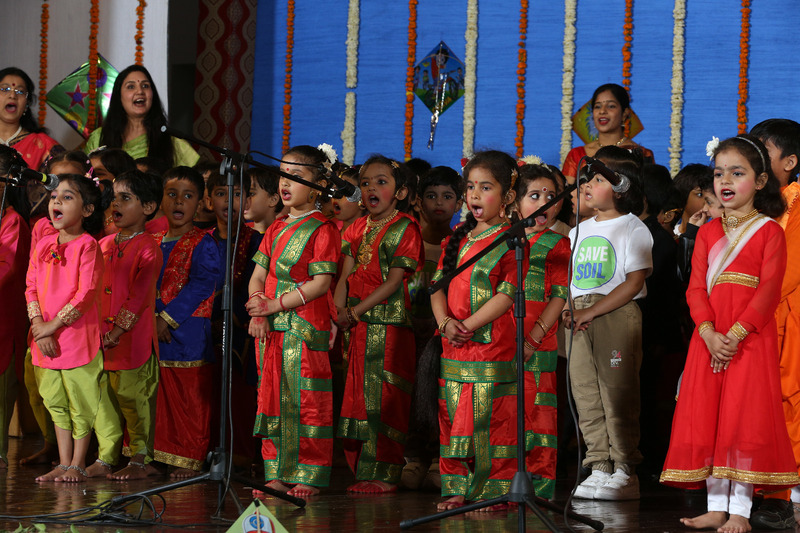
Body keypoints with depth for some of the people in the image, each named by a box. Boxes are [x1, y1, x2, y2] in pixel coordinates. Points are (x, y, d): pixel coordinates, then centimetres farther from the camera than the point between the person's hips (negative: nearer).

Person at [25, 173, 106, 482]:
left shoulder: (87, 246, -9)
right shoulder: (43, 246, 10)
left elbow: (86, 294, -15)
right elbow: (31, 288, 9)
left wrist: (54, 324, -14)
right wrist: (38, 325, -6)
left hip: (79, 338, -6)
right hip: (46, 340, 6)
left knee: (81, 404, 1)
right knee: (57, 404, 12)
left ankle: (78, 465, 10)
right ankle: (63, 463, 20)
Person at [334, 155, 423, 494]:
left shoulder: (405, 229, -6)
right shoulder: (358, 228, 16)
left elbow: (394, 281, -12)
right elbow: (346, 276, 13)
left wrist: (356, 310, -14)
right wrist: (339, 312, -3)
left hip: (390, 323, -7)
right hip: (359, 326, 7)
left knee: (383, 399, -7)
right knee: (358, 396, 8)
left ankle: (385, 474, -4)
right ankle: (362, 470, 15)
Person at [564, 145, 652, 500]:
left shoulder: (632, 229, -3)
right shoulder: (580, 231, 18)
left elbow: (634, 283, -11)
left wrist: (591, 311, -16)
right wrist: (570, 311, 0)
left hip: (617, 315, -7)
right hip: (580, 320, 7)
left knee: (617, 395, -7)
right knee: (586, 395, 5)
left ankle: (624, 470, -1)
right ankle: (599, 467, 11)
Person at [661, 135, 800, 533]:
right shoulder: (707, 233, 14)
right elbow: (696, 288, 5)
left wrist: (736, 334, -19)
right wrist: (709, 333, -12)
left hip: (751, 337, -5)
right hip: (709, 337, 5)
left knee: (744, 419, -8)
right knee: (705, 418, 3)